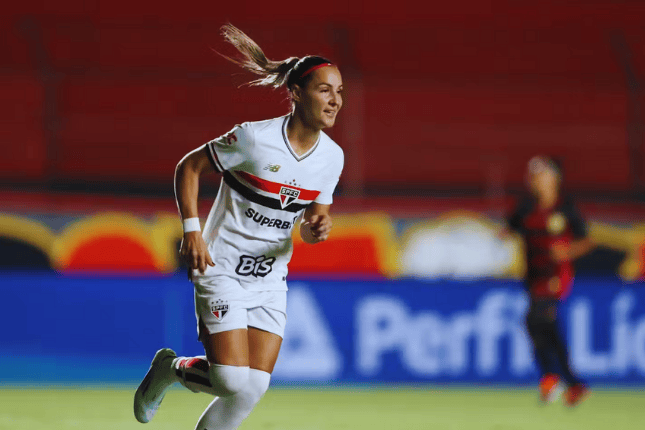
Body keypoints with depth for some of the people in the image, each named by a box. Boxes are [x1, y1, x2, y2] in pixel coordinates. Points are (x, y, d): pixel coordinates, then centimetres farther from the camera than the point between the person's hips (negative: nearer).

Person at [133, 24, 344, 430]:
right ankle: (170, 368, 16)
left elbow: (310, 225, 9)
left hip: (271, 280, 6)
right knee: (234, 382, -15)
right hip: (222, 270, -6)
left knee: (253, 388, -3)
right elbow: (189, 167, -7)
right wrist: (192, 230, -15)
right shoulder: (254, 138, -18)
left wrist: (317, 228, -15)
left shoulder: (332, 156, -1)